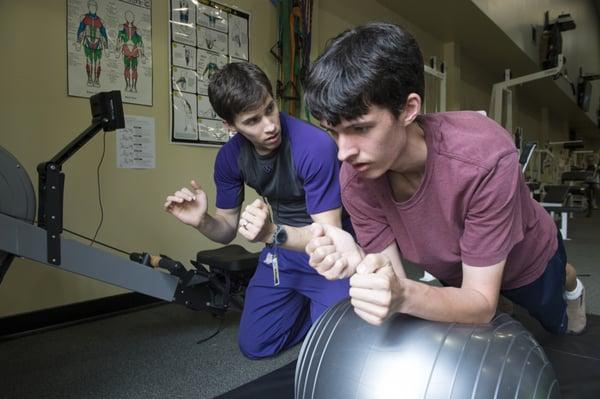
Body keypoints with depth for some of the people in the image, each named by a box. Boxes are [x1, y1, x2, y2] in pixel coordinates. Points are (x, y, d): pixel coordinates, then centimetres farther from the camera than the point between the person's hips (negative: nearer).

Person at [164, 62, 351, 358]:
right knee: (254, 345, 8)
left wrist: (272, 233, -44)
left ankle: (321, 307, 21)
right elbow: (228, 230, -1)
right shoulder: (230, 157, -10)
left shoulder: (316, 146, -29)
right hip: (283, 245, 5)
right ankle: (304, 302, 31)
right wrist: (201, 221, -24)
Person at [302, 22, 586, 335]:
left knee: (557, 325, 31)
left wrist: (403, 296, -57)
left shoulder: (484, 157, -43)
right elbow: (394, 280, -25)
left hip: (527, 260, -2)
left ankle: (568, 279, 63)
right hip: (455, 272, 3)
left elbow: (482, 304, -37)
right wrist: (359, 263, -47)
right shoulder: (355, 179, -30)